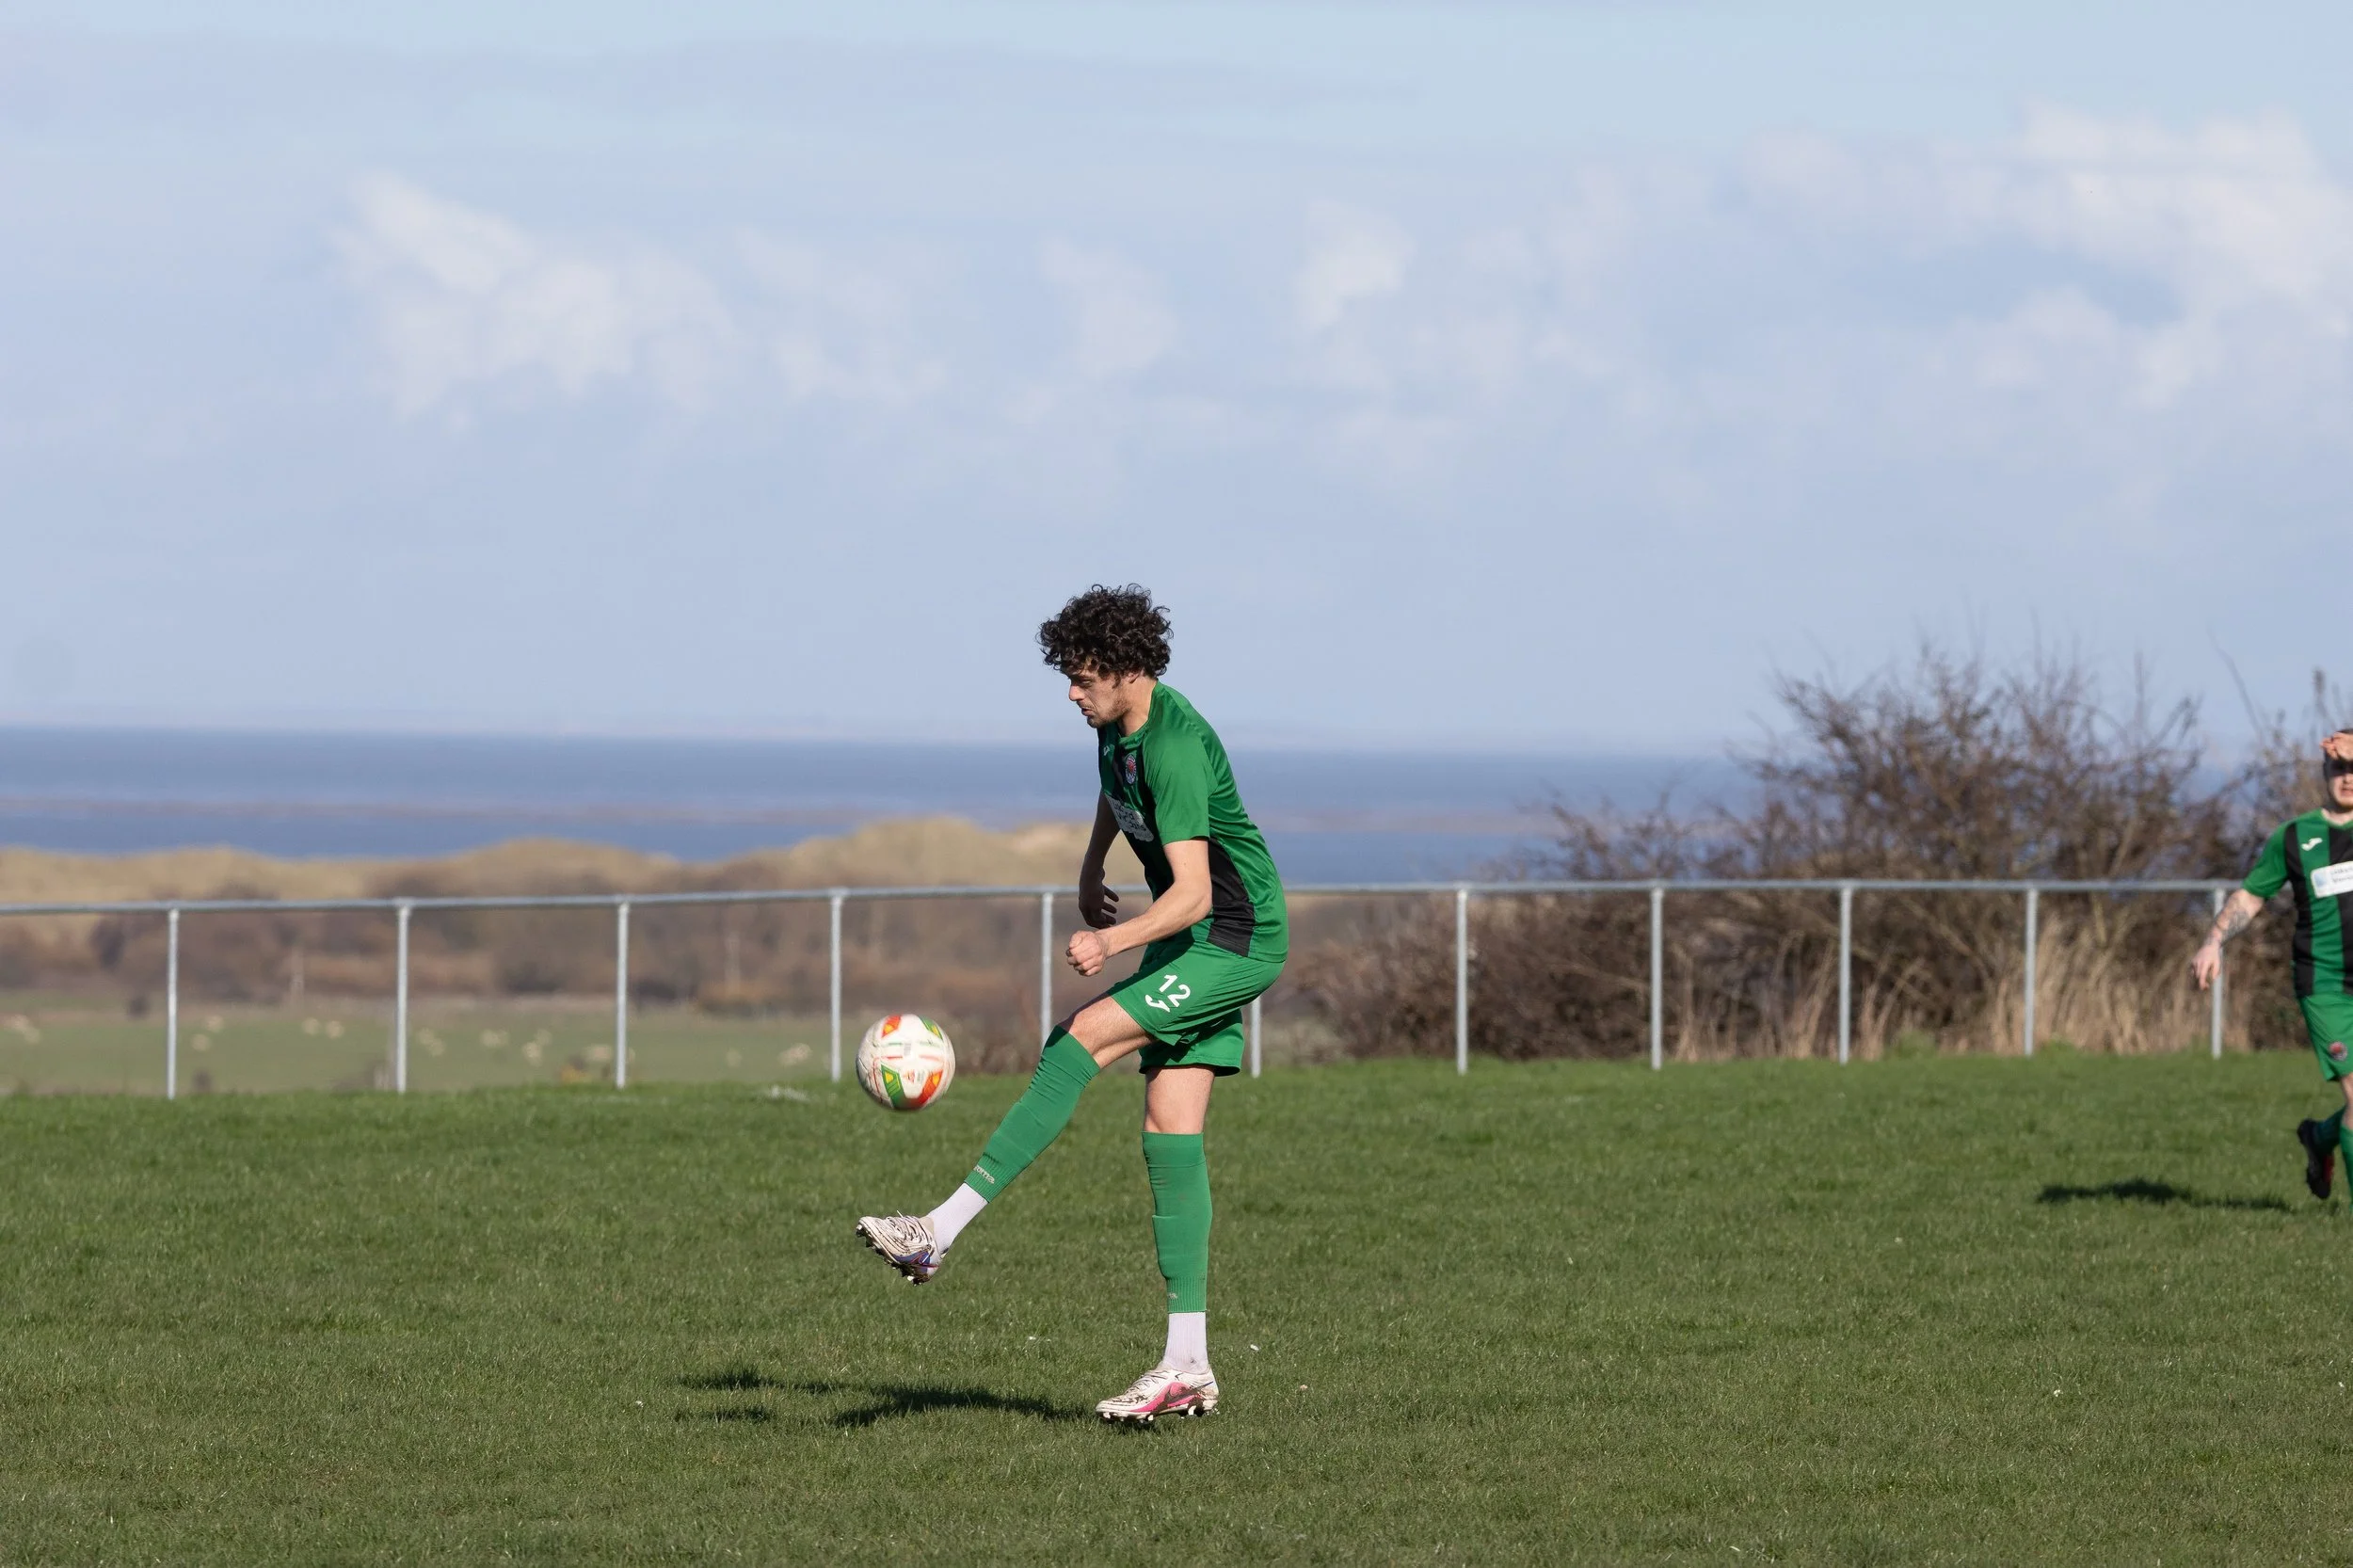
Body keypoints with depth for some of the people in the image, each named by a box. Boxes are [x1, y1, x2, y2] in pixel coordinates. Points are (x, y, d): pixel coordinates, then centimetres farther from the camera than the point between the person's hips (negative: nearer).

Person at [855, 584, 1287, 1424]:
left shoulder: (1175, 748, -26)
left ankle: (943, 1230, -24)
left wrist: (1113, 942, -47)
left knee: (1079, 1040, -22)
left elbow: (1192, 892, -34)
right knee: (1170, 1132, 1)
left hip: (1238, 941, -10)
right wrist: (1089, 872, 30)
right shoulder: (1117, 721, 3)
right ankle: (1188, 1365, -2)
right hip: (1186, 941, 10)